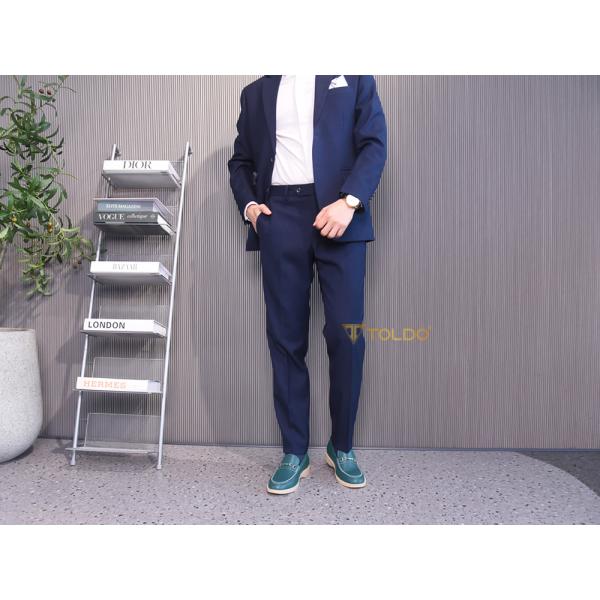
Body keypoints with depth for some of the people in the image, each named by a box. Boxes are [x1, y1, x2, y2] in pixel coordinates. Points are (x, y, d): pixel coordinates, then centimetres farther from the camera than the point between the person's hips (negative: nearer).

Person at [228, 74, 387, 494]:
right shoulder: (256, 92, 24)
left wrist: (349, 200, -12)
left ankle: (342, 447, 15)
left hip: (338, 215, -1)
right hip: (279, 219, 2)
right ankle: (295, 454, 12)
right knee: (286, 340, 0)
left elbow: (374, 144, 4)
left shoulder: (354, 78, 17)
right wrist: (248, 204, 4)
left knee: (346, 335, -5)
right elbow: (240, 161, 24)